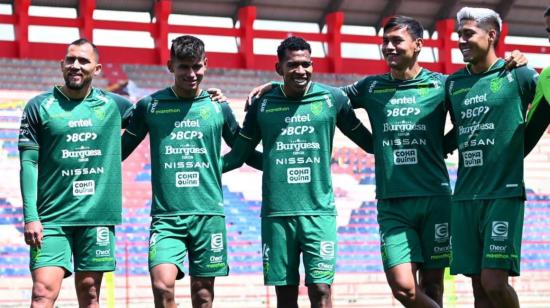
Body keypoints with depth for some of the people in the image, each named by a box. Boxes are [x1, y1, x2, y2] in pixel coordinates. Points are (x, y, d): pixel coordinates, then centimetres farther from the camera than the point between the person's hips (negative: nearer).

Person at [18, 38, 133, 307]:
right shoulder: (39, 107, 2)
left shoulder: (113, 105, 8)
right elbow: (28, 163, -1)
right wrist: (31, 216, -10)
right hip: (52, 217, -2)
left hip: (97, 215, 2)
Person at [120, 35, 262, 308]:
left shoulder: (218, 108, 8)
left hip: (208, 214, 1)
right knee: (162, 284, -20)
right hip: (166, 216, -1)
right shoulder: (150, 106, 5)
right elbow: (121, 150, 12)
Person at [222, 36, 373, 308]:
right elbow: (238, 155, 13)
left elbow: (368, 142, 13)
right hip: (276, 214, 2)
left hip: (319, 211, -1)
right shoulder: (262, 105, 6)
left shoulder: (333, 99, 3)